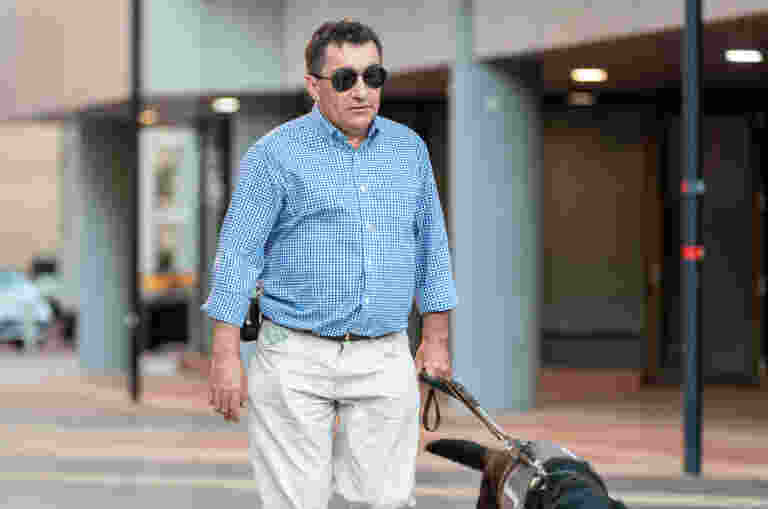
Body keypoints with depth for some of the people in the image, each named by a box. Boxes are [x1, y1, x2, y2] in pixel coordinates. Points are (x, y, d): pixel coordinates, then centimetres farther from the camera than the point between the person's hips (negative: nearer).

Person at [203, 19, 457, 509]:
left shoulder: (409, 148, 10)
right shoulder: (276, 153, -4)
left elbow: (430, 245, 17)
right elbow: (238, 253, -5)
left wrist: (437, 339, 15)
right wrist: (226, 356, -10)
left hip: (385, 360, 4)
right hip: (297, 360, -4)